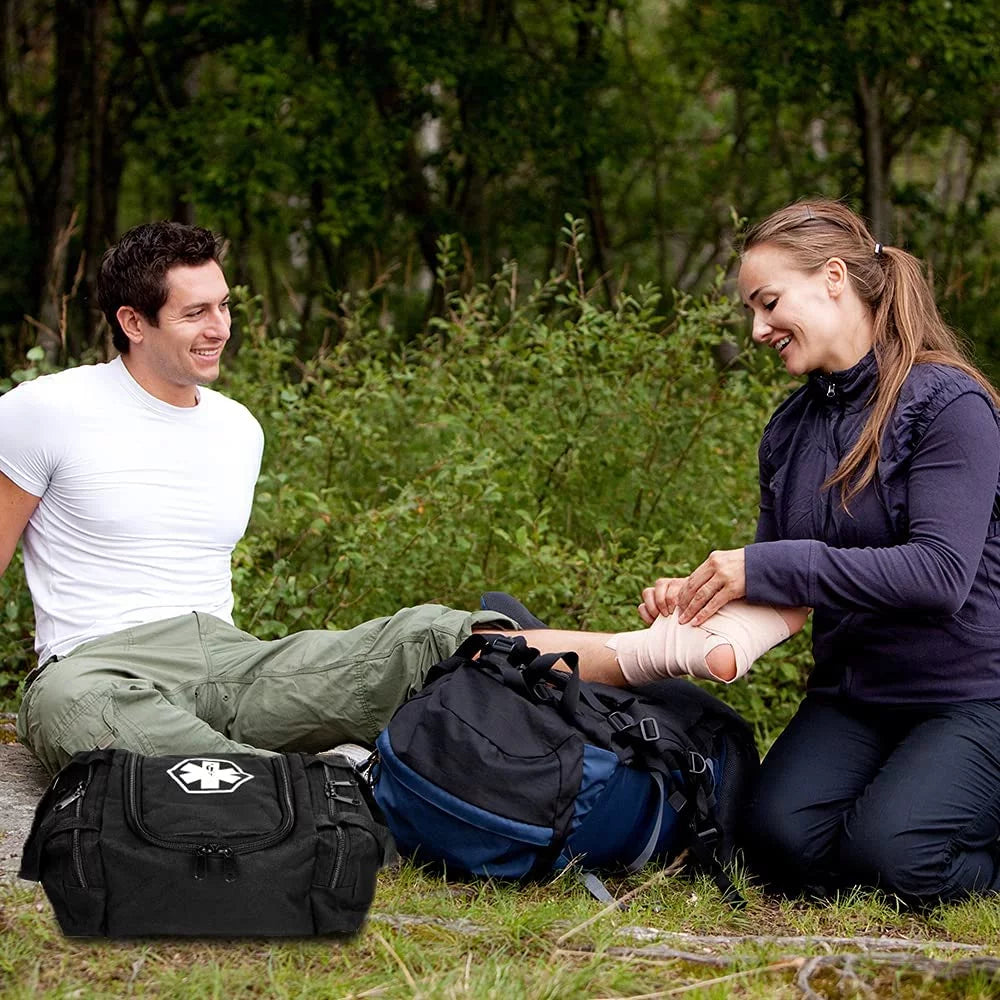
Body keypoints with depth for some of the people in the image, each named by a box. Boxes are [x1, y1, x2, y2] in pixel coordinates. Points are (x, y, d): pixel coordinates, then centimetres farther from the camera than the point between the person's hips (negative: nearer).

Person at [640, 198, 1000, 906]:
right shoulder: (791, 429, 8)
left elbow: (941, 570, -24)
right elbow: (780, 582, 14)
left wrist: (767, 567, -27)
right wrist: (700, 591, -9)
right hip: (851, 696, 6)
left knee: (888, 857, -26)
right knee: (784, 846, -20)